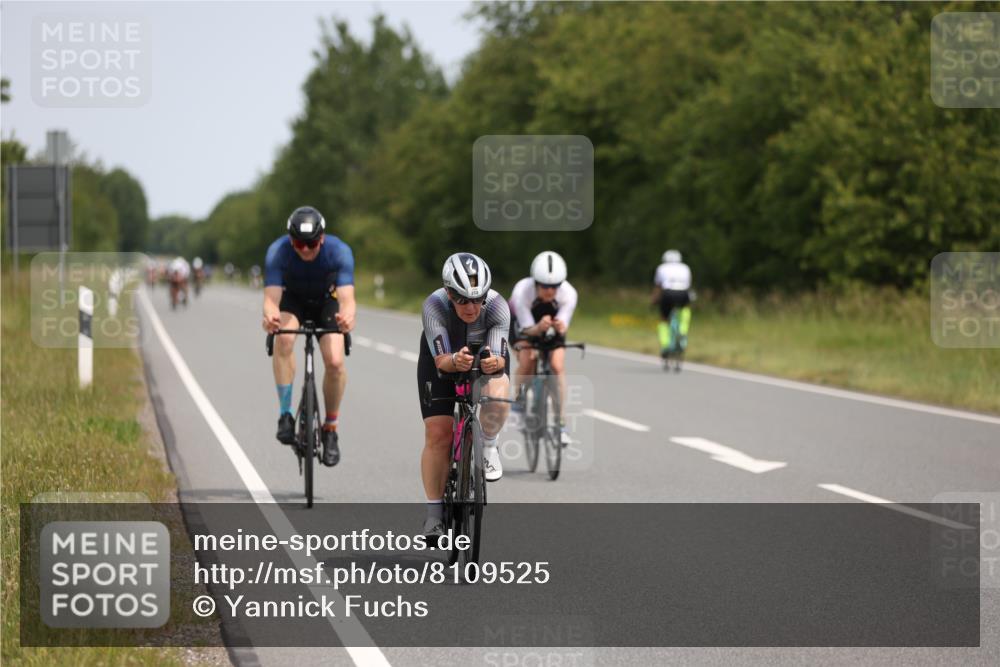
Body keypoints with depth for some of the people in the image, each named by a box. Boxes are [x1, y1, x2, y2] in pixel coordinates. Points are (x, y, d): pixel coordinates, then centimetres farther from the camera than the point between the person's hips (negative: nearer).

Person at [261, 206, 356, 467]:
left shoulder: (339, 251, -32)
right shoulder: (278, 252, -31)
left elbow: (347, 298, -42)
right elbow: (272, 297, -40)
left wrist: (347, 316, -65)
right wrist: (270, 315, -64)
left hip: (326, 301, 0)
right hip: (292, 299, 0)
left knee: (335, 362, -21)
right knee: (284, 337, -34)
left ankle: (331, 428, 1)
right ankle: (285, 414, -24)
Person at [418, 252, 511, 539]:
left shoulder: (498, 307, -31)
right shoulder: (434, 305, -34)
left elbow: (500, 358, -33)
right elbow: (441, 360, -37)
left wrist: (494, 362, -56)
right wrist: (455, 361, -59)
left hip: (487, 356, 0)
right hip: (441, 358, 0)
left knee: (497, 396, -34)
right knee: (438, 434, -11)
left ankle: (488, 447, -4)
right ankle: (434, 513, 1)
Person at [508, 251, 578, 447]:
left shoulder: (568, 293, -33)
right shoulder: (522, 291, -38)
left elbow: (563, 326, -31)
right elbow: (528, 329, -33)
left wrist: (559, 327, -55)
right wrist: (540, 328, -55)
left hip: (551, 327, 1)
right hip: (524, 325, -1)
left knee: (558, 366, -18)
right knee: (527, 359, -27)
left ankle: (561, 424, -12)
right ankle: (520, 397, 1)